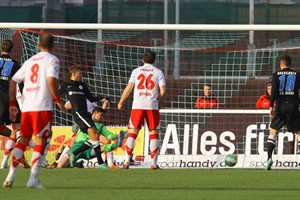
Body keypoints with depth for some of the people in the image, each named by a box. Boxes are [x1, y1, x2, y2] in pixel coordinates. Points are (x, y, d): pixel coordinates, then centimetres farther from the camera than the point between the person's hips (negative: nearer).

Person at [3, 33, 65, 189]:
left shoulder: (30, 61, 19)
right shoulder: (52, 60, 1)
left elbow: (13, 81, 16)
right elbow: (51, 80, -16)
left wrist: (12, 104, 19)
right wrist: (58, 100, -6)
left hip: (26, 107, 5)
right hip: (43, 107, -5)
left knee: (23, 140, 13)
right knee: (40, 141, -1)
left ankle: (10, 176, 6)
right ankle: (33, 179, -9)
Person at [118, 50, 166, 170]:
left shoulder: (136, 71, 7)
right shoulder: (158, 72, 6)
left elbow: (128, 88, 1)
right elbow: (162, 92, -1)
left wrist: (121, 102, 11)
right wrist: (159, 103, 16)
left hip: (137, 106, 1)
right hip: (152, 106, -1)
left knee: (132, 133, 2)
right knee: (154, 133, 5)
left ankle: (126, 162, -4)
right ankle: (154, 163, 2)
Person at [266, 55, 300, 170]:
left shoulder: (276, 75, 3)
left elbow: (274, 91, -7)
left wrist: (271, 106, -5)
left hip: (280, 107, 0)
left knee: (273, 132, 8)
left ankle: (269, 158, -7)